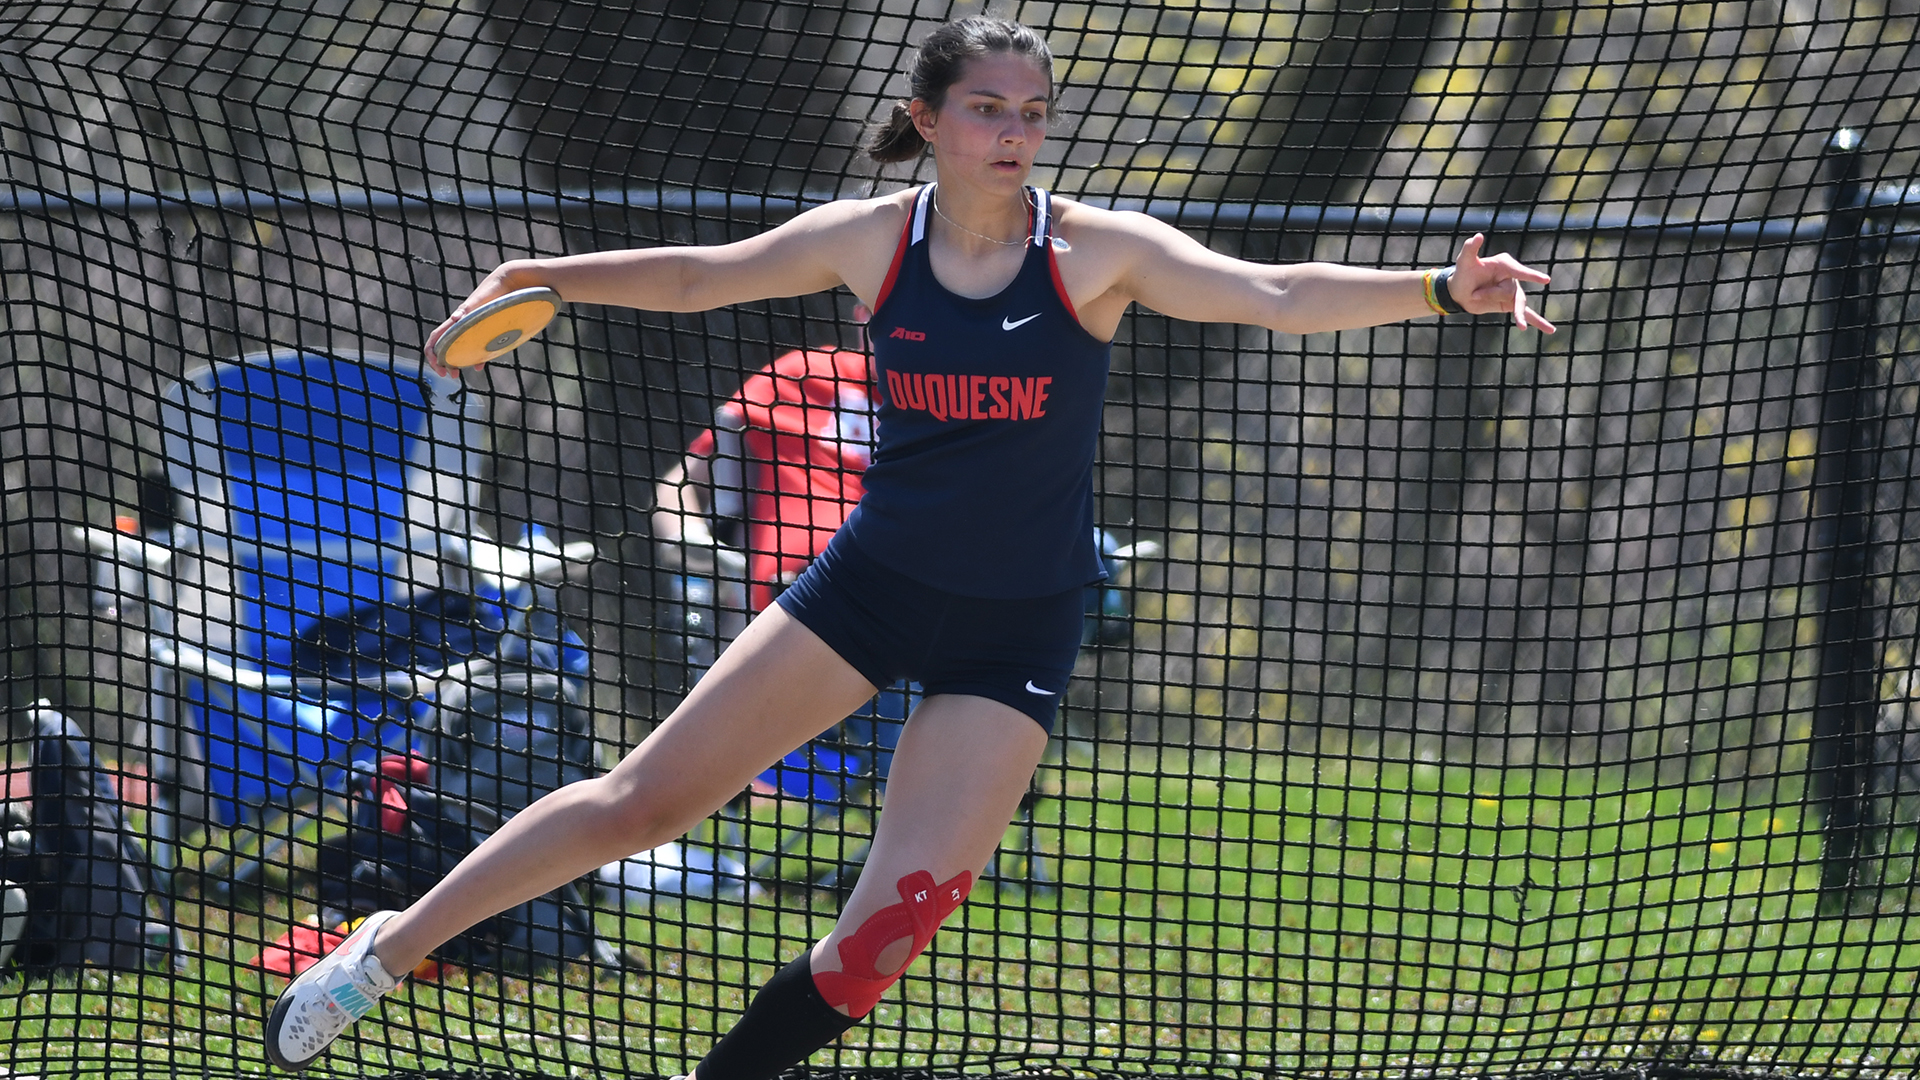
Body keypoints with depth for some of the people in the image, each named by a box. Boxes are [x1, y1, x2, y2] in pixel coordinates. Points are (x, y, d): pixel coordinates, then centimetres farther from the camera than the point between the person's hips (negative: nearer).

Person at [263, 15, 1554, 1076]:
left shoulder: (1100, 251, -11)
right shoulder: (870, 239, -4)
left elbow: (1278, 295, -22)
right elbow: (701, 278, 11)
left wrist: (1439, 291, -36)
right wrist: (547, 276, 3)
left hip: (1015, 632, -1)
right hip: (875, 584, 1)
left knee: (884, 934, -10)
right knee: (643, 800, 0)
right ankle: (390, 951, 14)